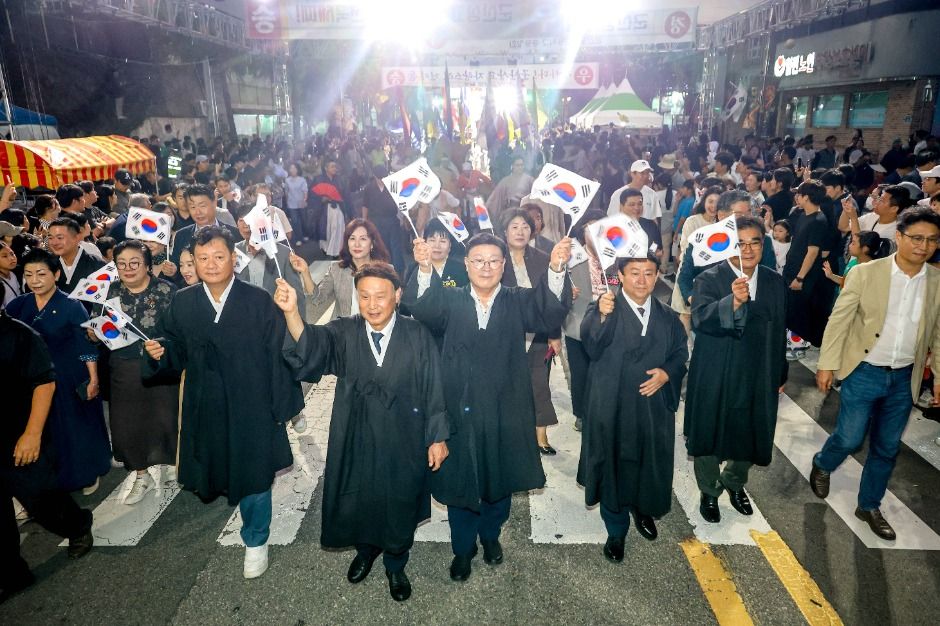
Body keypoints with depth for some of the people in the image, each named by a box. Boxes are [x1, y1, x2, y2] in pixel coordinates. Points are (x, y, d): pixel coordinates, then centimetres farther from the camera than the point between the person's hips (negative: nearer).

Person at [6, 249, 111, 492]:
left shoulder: (72, 306, -12)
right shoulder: (18, 306, 0)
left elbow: (87, 345, -11)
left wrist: (93, 380, -12)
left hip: (70, 380, -4)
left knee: (77, 427, 10)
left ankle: (86, 474, 31)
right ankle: (50, 476, 37)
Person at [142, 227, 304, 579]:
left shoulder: (259, 302, -11)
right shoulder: (182, 303, 0)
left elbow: (278, 356, -11)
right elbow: (176, 352, 6)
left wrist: (283, 406, -11)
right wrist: (158, 353, -17)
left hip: (252, 408, -3)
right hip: (205, 410, 3)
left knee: (253, 476, 8)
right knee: (221, 471, 17)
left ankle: (256, 541, 33)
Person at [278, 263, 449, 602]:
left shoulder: (418, 336, -12)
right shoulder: (343, 333, -9)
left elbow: (433, 389, -8)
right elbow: (311, 345, -28)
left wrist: (438, 437, -6)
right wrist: (291, 311, -45)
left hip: (403, 442, -1)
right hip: (355, 439, 1)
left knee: (400, 507, 16)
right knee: (356, 502, 18)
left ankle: (395, 566, 46)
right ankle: (366, 549, 52)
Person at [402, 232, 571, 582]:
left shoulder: (518, 302, -2)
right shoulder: (450, 302, -2)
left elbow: (550, 314, -20)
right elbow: (423, 308, -21)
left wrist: (556, 269, -38)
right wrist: (424, 270, -41)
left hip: (505, 412, 1)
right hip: (460, 411, -1)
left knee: (500, 481, 18)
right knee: (459, 483, 12)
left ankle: (490, 535, 46)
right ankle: (463, 549, 35)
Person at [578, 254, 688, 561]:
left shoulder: (668, 317, 5)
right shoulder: (603, 308, -10)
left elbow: (680, 354, 11)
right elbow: (593, 346, -27)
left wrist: (667, 373, -10)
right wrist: (601, 316, -46)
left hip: (654, 405, 4)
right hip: (612, 406, -4)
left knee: (650, 463, 18)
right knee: (613, 467, 8)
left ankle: (643, 509, 48)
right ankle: (616, 532, 28)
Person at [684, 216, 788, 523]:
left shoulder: (775, 282, 4)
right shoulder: (709, 279, -11)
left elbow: (779, 332, 11)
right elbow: (699, 319, -28)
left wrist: (780, 374, 16)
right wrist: (732, 302, -44)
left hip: (758, 379, 4)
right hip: (714, 379, -4)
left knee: (751, 436, 15)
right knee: (709, 436, 11)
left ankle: (734, 482, 45)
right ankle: (709, 491, 36)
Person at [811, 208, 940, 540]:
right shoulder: (865, 273, -11)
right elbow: (839, 321, -7)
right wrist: (827, 365, -7)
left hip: (904, 379, 3)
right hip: (864, 372, -3)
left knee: (886, 448, 14)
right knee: (849, 439, 2)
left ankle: (869, 506, 33)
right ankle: (822, 465, 36)